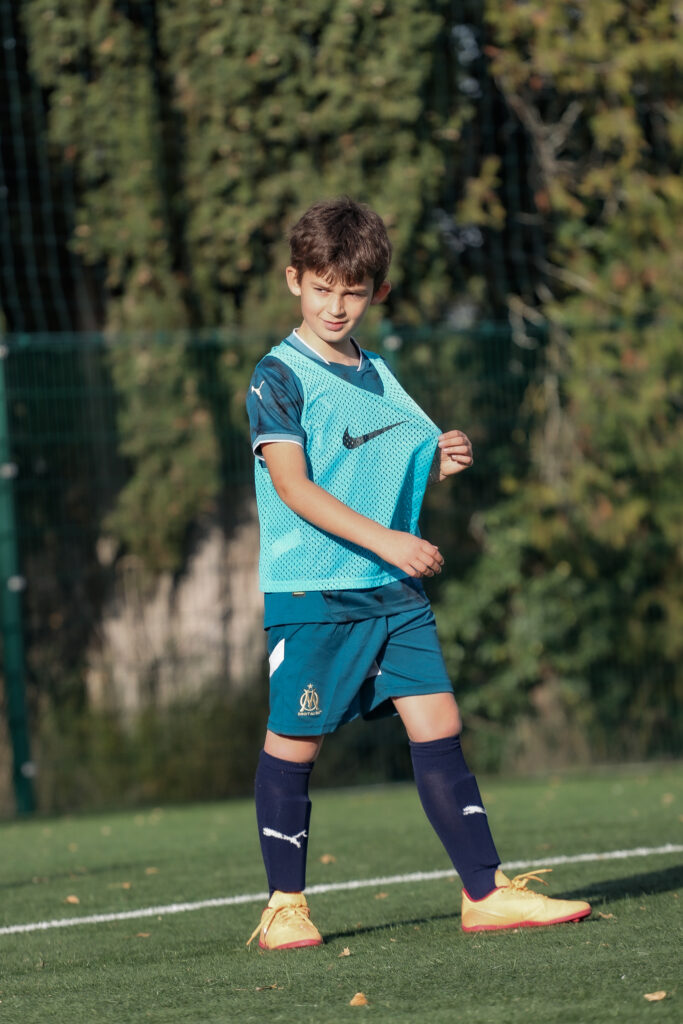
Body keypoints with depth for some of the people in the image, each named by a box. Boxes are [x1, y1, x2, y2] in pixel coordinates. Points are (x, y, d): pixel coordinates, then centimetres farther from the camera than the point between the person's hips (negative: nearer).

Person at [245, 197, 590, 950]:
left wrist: (439, 465, 3)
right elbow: (293, 486, -16)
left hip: (394, 590, 6)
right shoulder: (280, 377, -6)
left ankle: (485, 893, 1)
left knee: (438, 723, -1)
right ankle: (284, 907, 12)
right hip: (308, 590, -6)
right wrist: (383, 540, -25)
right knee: (294, 741, 1)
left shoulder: (378, 377, 15)